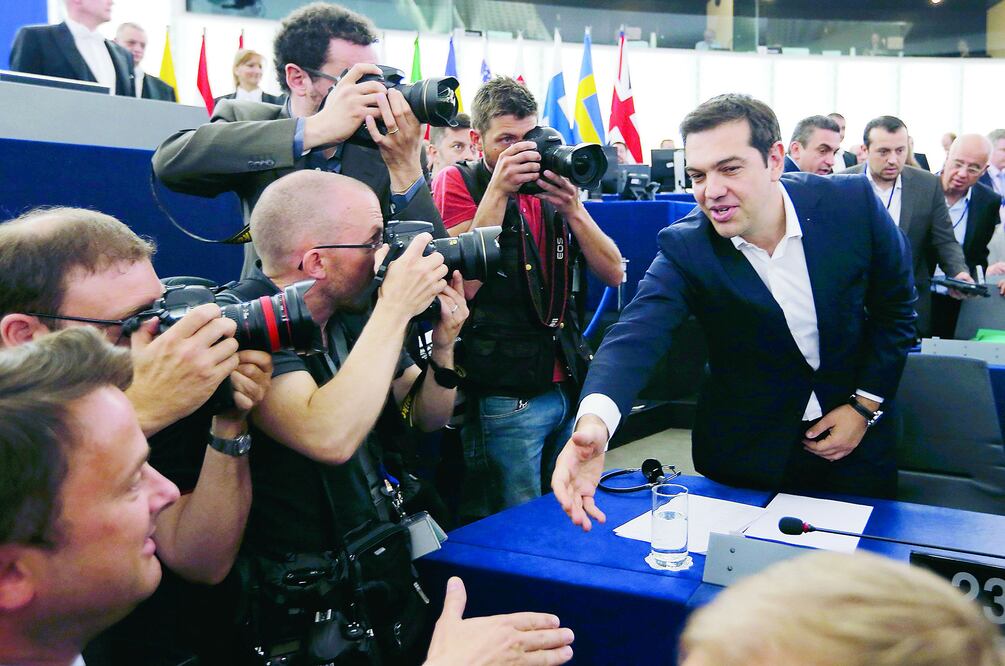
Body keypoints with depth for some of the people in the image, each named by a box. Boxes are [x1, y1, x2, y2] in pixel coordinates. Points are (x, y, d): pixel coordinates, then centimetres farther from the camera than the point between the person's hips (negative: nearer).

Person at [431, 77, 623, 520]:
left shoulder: (552, 189, 12)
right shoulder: (458, 182, -2)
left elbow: (613, 274, 4)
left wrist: (572, 208, -10)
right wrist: (498, 189, -18)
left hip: (569, 386, 6)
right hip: (504, 395, -5)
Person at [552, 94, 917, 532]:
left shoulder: (853, 203, -15)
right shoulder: (684, 249, -20)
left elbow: (896, 305, -1)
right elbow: (638, 333, -36)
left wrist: (865, 405, -8)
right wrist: (594, 422, -55)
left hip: (853, 439, 2)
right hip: (748, 456, -1)